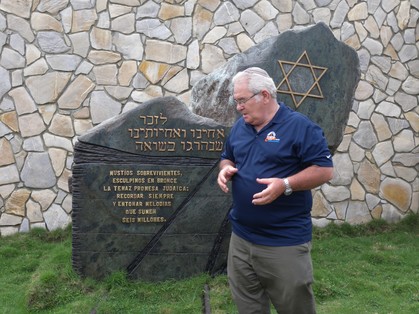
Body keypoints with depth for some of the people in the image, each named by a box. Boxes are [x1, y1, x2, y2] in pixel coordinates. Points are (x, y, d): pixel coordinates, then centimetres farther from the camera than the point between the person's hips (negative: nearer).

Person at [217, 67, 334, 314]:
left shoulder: (299, 126, -12)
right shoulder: (239, 127, 9)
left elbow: (325, 170, -14)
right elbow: (228, 158, 22)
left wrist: (285, 185, -26)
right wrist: (226, 169, -2)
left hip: (285, 242, -6)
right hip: (241, 237, 7)